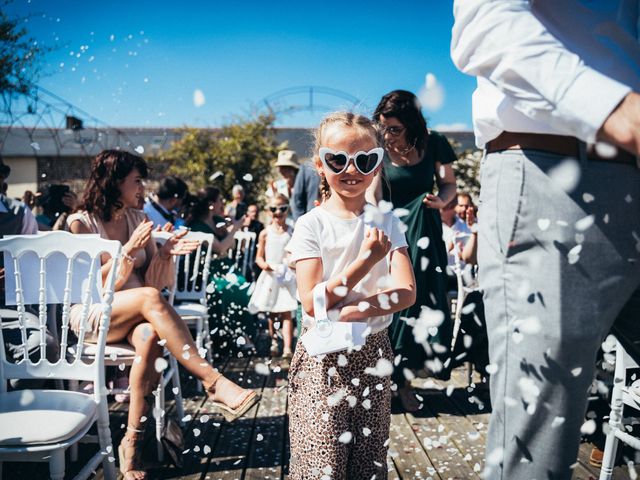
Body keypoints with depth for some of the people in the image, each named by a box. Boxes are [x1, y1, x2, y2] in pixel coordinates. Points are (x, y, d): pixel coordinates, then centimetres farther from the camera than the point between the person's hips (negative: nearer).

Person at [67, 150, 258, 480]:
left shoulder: (137, 218, 10)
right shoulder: (81, 223, -3)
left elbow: (152, 280, 6)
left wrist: (165, 253, -13)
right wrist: (130, 249, -20)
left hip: (134, 315, 4)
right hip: (91, 315, -4)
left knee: (150, 336, -34)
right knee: (149, 298, -35)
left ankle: (133, 441, -27)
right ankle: (213, 383, -37)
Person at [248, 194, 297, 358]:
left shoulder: (292, 232, 0)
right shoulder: (265, 233, 1)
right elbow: (259, 257, 3)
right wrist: (266, 265, -16)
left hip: (287, 277, -2)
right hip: (270, 277, 2)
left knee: (286, 313, -7)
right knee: (271, 313, 13)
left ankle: (287, 347, -13)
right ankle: (274, 342, 29)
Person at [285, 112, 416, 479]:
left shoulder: (386, 223, 3)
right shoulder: (311, 225, -6)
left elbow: (407, 293, -7)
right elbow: (312, 302, -15)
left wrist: (352, 310, -20)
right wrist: (365, 260, -23)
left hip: (373, 354, 3)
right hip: (323, 356, -3)